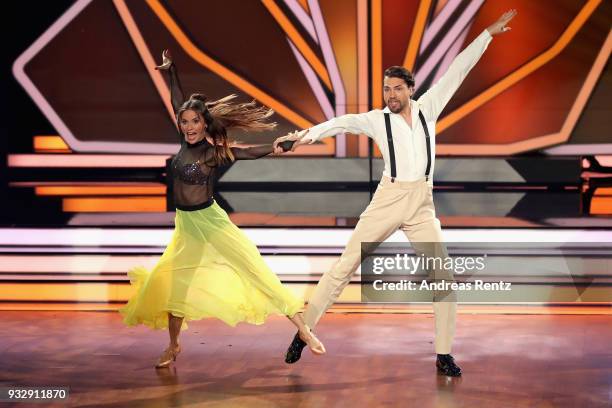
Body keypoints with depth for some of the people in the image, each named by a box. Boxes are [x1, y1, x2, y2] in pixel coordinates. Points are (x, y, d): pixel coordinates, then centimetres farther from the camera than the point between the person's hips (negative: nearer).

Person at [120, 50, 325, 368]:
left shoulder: (213, 152, -13)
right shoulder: (186, 142, 0)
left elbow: (245, 152, -27)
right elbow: (178, 103, 10)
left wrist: (274, 149, -45)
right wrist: (171, 72, 18)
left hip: (211, 222, -6)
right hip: (185, 225, 6)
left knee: (257, 270, -9)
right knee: (169, 282, 10)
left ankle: (303, 329, -12)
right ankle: (173, 346, 29)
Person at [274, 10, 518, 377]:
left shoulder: (428, 108, 8)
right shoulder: (377, 119, 2)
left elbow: (457, 71, 9)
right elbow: (343, 123, -13)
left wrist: (488, 34, 12)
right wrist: (308, 135, -30)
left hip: (423, 204, 2)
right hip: (388, 199, -2)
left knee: (444, 278, -3)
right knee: (344, 267, -1)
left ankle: (444, 355, 6)